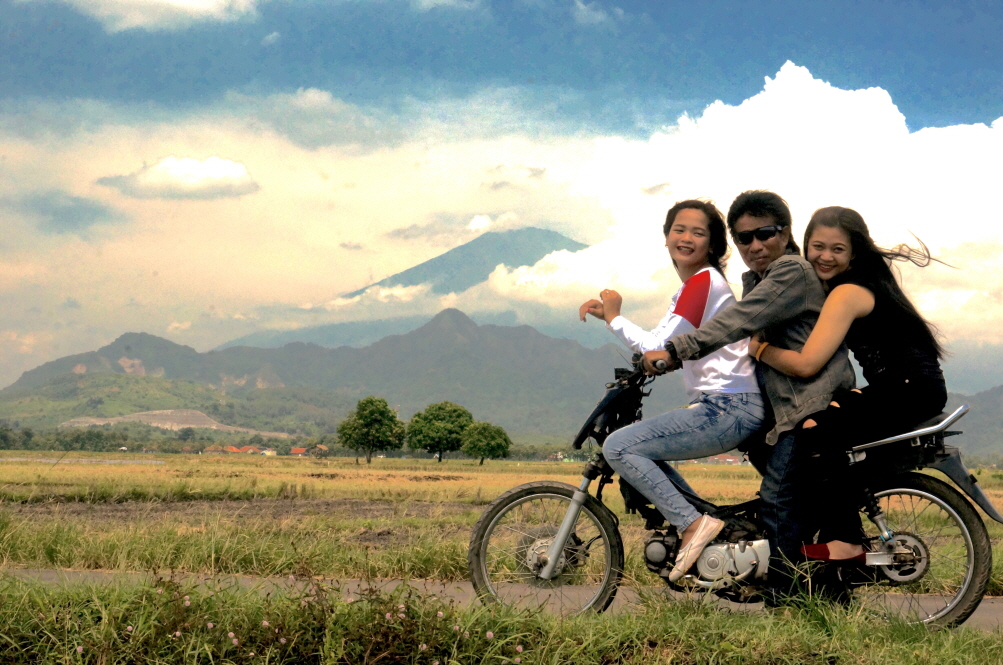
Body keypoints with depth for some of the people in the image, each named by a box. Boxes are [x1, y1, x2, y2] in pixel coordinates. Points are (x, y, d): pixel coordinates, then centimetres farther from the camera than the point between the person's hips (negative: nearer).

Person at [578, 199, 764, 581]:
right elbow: (660, 345, 19)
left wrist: (615, 317, -4)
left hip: (727, 410, -10)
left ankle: (692, 524, -16)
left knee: (618, 447, -13)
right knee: (642, 449, 25)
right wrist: (608, 316, 8)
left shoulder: (702, 281, -11)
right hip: (724, 408, 10)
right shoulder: (690, 287, 20)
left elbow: (659, 349, -17)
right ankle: (709, 530, 15)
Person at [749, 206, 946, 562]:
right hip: (899, 388, 10)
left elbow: (806, 364, -23)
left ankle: (846, 541, -20)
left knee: (816, 429, -23)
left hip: (912, 389, -10)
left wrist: (759, 349, -10)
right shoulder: (863, 280, 13)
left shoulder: (847, 292, -16)